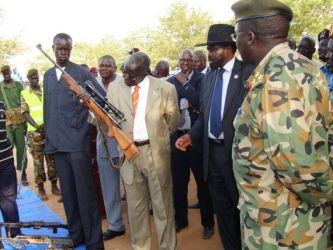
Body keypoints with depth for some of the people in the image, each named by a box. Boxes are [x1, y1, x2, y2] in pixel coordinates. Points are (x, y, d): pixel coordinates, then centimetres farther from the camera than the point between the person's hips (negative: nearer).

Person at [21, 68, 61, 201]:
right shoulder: (24, 94, 5)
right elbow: (25, 112, -2)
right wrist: (37, 126, -16)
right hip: (34, 132, -1)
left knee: (52, 159, 6)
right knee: (38, 161, 3)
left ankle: (54, 186, 17)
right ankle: (41, 189, 12)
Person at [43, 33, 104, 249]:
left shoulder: (81, 72, -1)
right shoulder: (48, 75, 15)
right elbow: (48, 107, 18)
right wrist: (48, 138, 17)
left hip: (78, 140, -5)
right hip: (57, 142, 5)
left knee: (85, 192, -2)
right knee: (68, 192, 12)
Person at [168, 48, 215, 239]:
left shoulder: (201, 78, -4)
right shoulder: (171, 81, 7)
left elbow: (200, 102, -19)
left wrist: (184, 83, -12)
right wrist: (183, 105, -8)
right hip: (177, 135, 4)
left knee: (202, 181, 7)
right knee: (178, 180, 13)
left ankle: (208, 223, 23)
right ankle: (180, 219, 32)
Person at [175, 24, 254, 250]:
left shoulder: (248, 72, -11)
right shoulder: (210, 75, 11)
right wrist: (191, 136, -1)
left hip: (237, 152, -6)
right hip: (212, 151, 7)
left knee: (242, 208, 11)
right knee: (222, 208, 19)